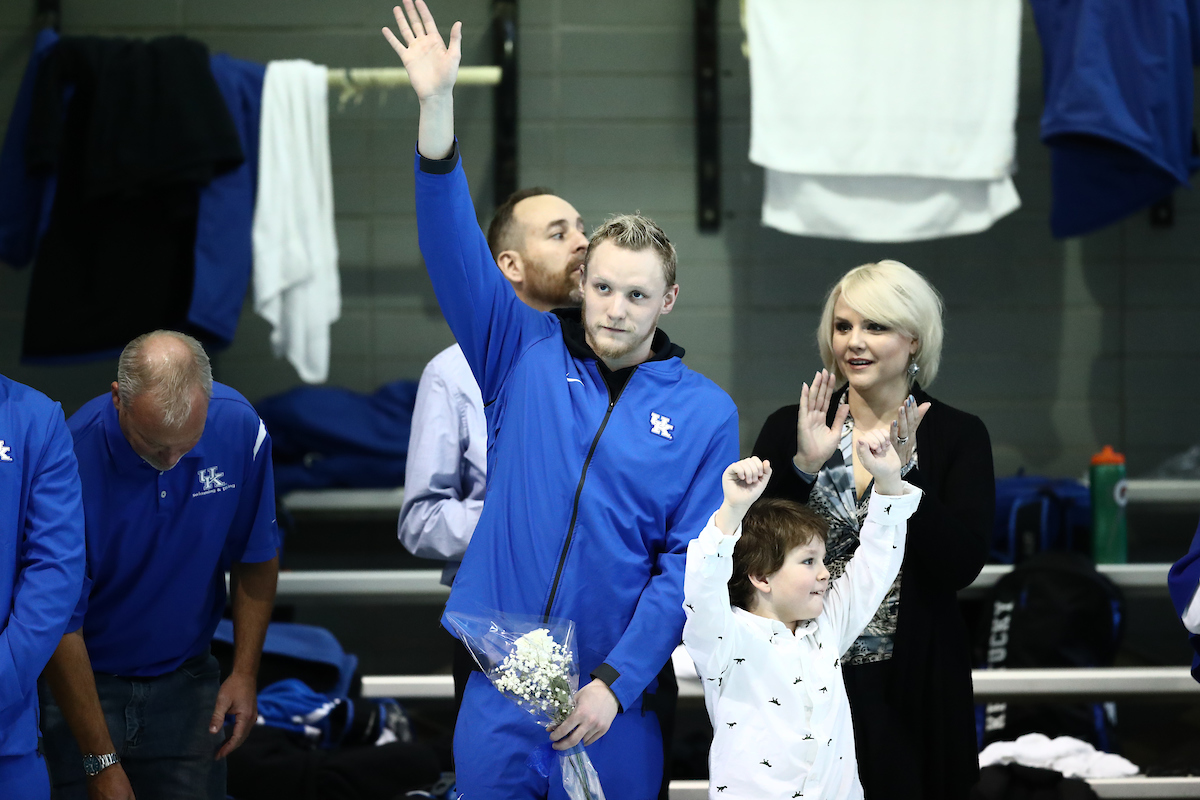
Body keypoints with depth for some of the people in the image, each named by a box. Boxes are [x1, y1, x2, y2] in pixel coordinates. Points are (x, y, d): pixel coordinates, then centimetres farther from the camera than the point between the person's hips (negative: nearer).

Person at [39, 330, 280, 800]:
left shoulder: (240, 428, -14)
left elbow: (256, 559, 3)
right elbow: (59, 621, -20)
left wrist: (245, 673, -3)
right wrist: (101, 761, -19)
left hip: (186, 682, 3)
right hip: (86, 683, -3)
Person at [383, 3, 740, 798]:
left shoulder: (706, 413, 0)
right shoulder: (528, 353, 4)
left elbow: (692, 563, -4)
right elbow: (459, 256, -6)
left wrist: (616, 683, -14)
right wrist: (438, 107, -18)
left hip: (617, 700, -1)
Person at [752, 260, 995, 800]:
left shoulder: (957, 436, 0)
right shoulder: (789, 428, 3)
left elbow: (962, 566, -10)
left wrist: (902, 473, -20)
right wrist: (803, 466, -17)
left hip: (911, 687, -1)